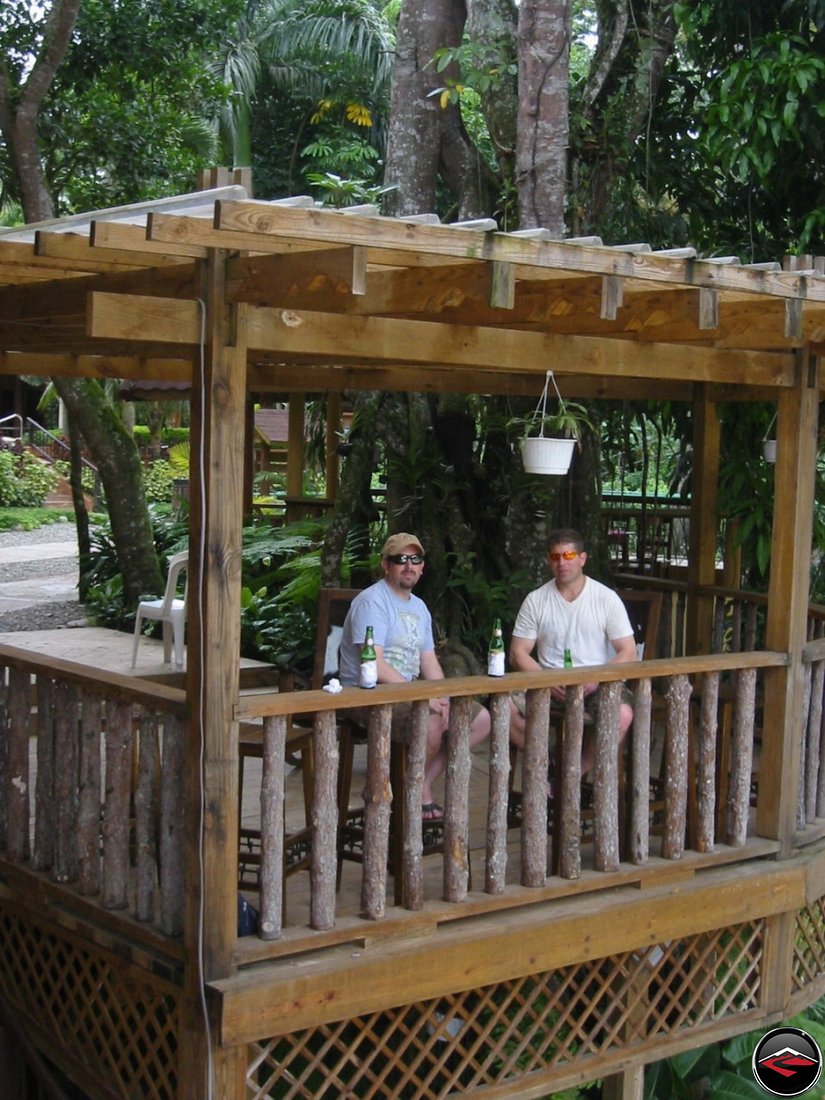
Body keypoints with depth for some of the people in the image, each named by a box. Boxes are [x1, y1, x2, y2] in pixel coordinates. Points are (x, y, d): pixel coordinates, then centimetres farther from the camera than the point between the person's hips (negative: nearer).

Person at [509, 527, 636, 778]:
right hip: (548, 685, 1)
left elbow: (628, 653, -2)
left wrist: (595, 681, -18)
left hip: (597, 685, -1)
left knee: (622, 714, -34)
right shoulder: (536, 600, 5)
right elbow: (518, 654, 3)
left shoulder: (606, 598, 1)